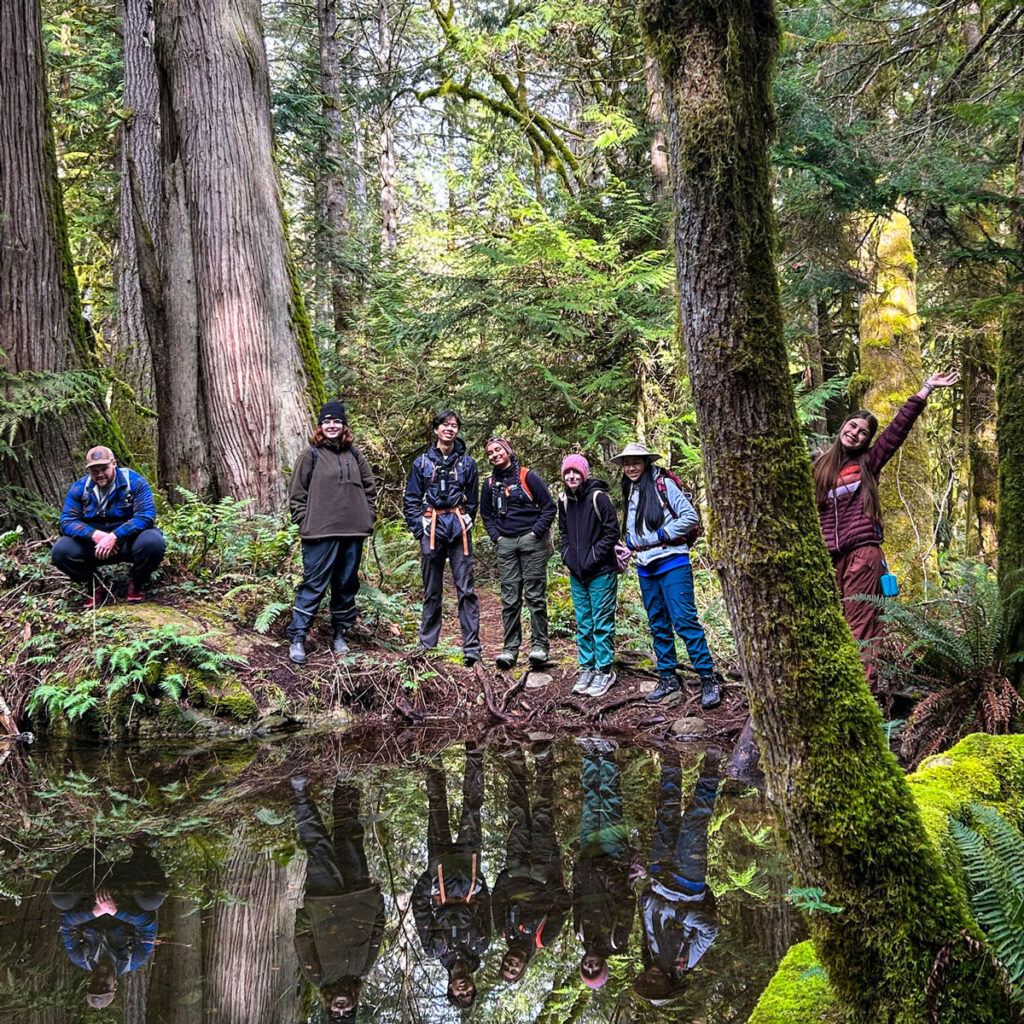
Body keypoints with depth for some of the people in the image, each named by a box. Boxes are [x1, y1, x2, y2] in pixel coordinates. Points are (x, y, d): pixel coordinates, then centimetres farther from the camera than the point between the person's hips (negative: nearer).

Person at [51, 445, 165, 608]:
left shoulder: (134, 481, -12)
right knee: (60, 551, -23)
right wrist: (96, 535, -28)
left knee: (153, 542, -36)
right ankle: (93, 587, 5)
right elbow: (67, 521, -9)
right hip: (93, 542, 3)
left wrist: (114, 536, -33)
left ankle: (137, 585, -3)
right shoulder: (79, 488, -3)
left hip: (128, 538, -2)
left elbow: (146, 516, -22)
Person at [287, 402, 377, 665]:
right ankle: (297, 638, 1)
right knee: (313, 584, -5)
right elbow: (296, 493, 0)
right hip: (320, 534, -4)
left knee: (347, 585, 10)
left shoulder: (354, 454, 11)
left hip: (353, 533, 4)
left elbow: (369, 488, 18)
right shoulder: (311, 454, 0)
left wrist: (368, 518, 9)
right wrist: (306, 522, -6)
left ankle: (340, 634, 22)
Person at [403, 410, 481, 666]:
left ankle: (472, 647, -5)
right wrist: (419, 529, -1)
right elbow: (410, 500, 8)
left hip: (459, 529, 0)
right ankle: (427, 645, 15)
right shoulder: (422, 463, 7)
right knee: (431, 591, 7)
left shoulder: (467, 463, 8)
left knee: (466, 589, -5)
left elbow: (472, 500, 14)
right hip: (431, 528, 1)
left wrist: (464, 524, 4)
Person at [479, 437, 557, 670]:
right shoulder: (490, 484, 13)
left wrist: (536, 532, -8)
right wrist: (496, 537, 9)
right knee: (509, 599, 2)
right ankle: (510, 648, 6)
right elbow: (486, 515, 24)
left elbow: (549, 507, 0)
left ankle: (539, 645, 1)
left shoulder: (528, 477, -1)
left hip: (532, 540, -4)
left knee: (535, 595, -3)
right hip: (506, 544, 4)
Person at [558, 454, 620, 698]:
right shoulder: (565, 501, 8)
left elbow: (612, 532, -10)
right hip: (577, 573, 6)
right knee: (583, 624, 12)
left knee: (602, 623, -1)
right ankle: (587, 668, 21)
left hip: (601, 572, -6)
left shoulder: (598, 497, -11)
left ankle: (604, 671, 6)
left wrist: (593, 556, -14)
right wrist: (567, 555, 4)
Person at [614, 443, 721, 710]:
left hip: (672, 563, -7)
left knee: (684, 620, -12)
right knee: (658, 625, 11)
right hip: (645, 568, 7)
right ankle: (668, 678, 19)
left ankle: (708, 680, -9)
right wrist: (629, 541, 10)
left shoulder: (663, 485, -6)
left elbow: (691, 516, -11)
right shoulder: (629, 492, 15)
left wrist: (663, 534, -14)